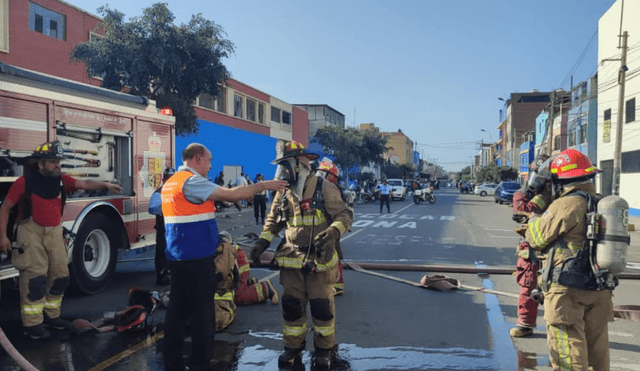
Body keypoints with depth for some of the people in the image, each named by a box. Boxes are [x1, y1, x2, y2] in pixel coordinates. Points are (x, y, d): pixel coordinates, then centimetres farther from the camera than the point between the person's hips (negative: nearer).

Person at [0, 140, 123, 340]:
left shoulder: (61, 180, 3)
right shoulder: (24, 182, -11)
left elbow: (84, 183, -8)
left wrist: (105, 185, -27)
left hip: (55, 234, 6)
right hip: (32, 234, -6)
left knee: (60, 276, 9)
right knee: (35, 279, -8)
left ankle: (51, 315, 25)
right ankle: (32, 323, 1)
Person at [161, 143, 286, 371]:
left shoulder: (171, 183, 16)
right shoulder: (191, 181, -14)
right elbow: (230, 195, -20)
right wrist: (263, 186, -12)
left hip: (178, 257, 9)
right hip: (197, 258, -9)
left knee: (178, 310, 14)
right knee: (202, 313, 1)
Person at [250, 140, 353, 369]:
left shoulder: (324, 189, -12)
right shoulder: (283, 193, 5)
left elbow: (345, 215, -12)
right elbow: (273, 221, 16)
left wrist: (333, 232, -31)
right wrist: (262, 242, 4)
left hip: (319, 260, -4)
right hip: (292, 260, 5)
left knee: (321, 305, 5)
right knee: (291, 305, 10)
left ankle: (325, 348, 24)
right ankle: (293, 347, 28)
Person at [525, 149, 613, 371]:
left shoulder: (565, 205, -16)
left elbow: (536, 238, -8)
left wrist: (534, 218, 12)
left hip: (568, 290, -8)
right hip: (599, 292, 8)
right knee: (596, 345, 18)